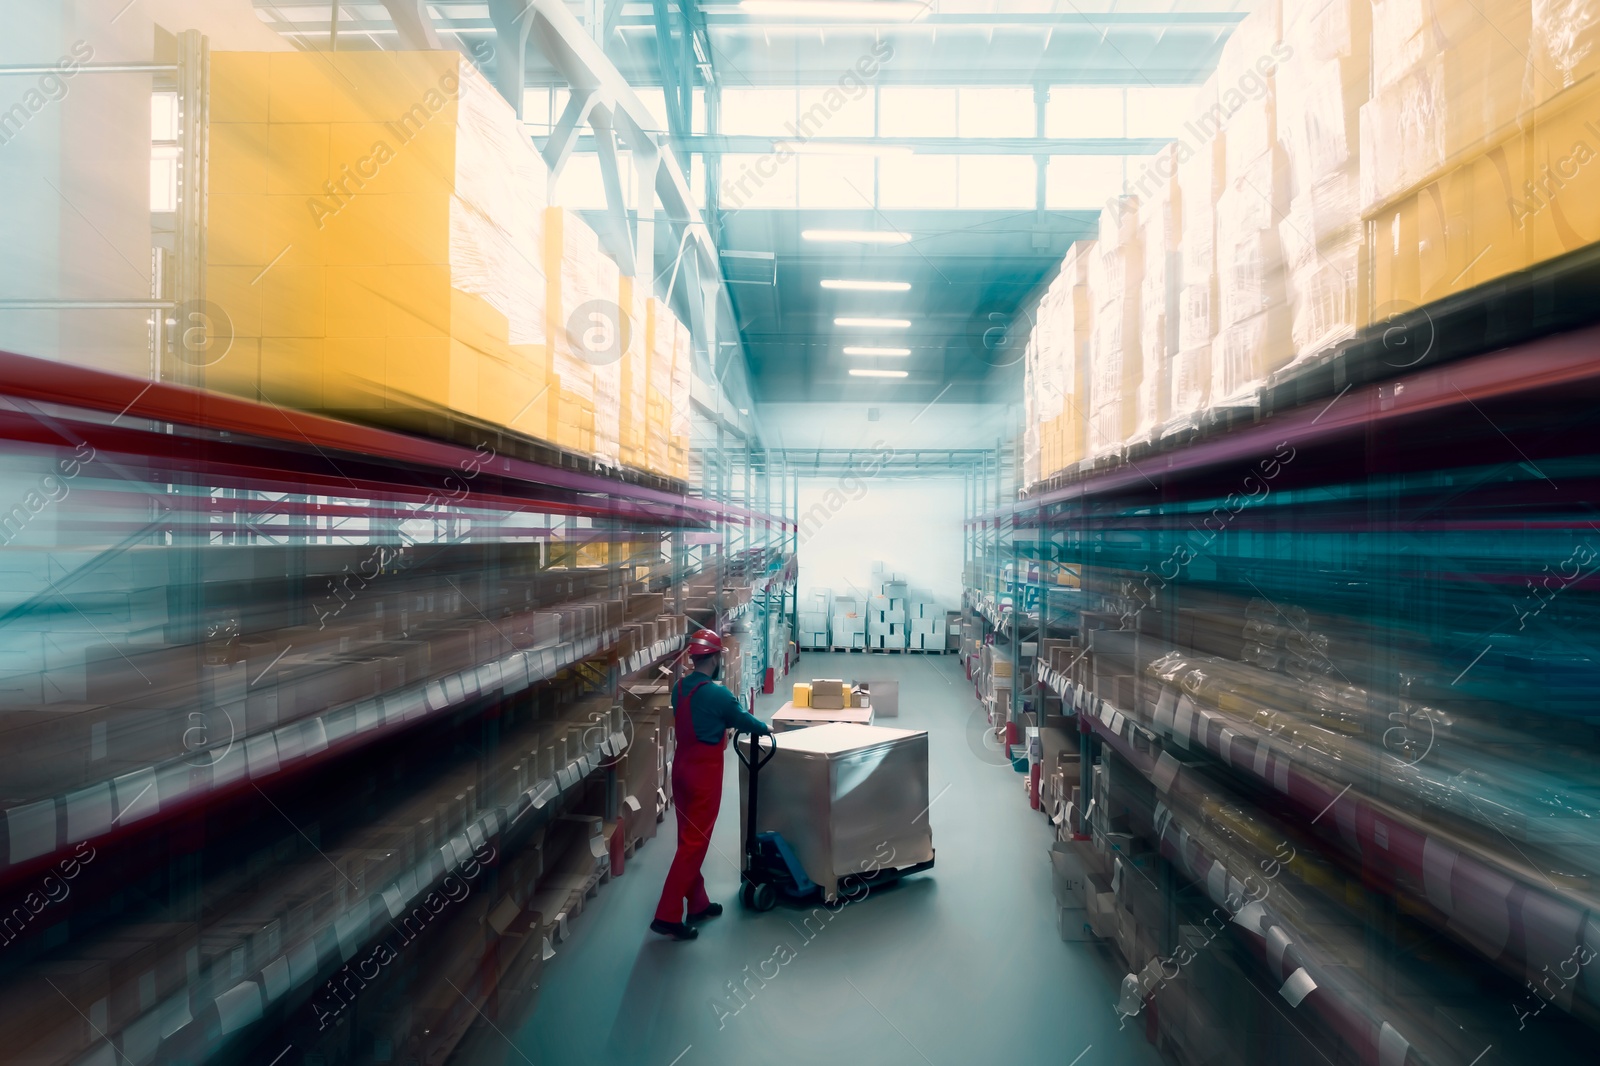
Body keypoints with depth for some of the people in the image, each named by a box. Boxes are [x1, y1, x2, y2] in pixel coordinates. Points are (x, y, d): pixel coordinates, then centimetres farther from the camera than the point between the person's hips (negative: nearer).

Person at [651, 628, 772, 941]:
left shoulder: (679, 688, 3)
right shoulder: (717, 694, -19)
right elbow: (742, 718, -4)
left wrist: (723, 728, 29)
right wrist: (764, 728, 16)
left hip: (682, 766, 8)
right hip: (704, 771, -8)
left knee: (688, 837, 16)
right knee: (695, 842, -1)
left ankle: (698, 904, 29)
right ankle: (667, 916, 1)